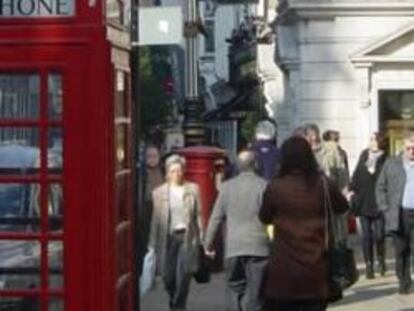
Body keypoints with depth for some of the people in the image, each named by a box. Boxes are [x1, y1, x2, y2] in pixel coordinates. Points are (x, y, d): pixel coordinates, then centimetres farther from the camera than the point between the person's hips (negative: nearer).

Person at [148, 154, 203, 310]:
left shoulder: (193, 189, 4)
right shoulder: (159, 192, 3)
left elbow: (198, 214, 4)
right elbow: (156, 219, 3)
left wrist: (202, 238, -1)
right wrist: (153, 244, 2)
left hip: (187, 236, 0)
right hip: (168, 237, 1)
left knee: (183, 276, -9)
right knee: (168, 277, 4)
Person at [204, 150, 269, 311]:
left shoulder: (227, 186, 3)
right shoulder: (264, 186, -3)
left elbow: (216, 218, 5)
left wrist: (208, 244, 15)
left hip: (233, 248, 2)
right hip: (259, 247, -2)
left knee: (234, 289, 11)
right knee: (255, 292, 0)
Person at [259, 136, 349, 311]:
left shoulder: (274, 188, -8)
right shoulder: (323, 185, -4)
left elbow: (265, 218, 9)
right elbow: (343, 207, 15)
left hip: (283, 270, -1)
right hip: (316, 270, 2)